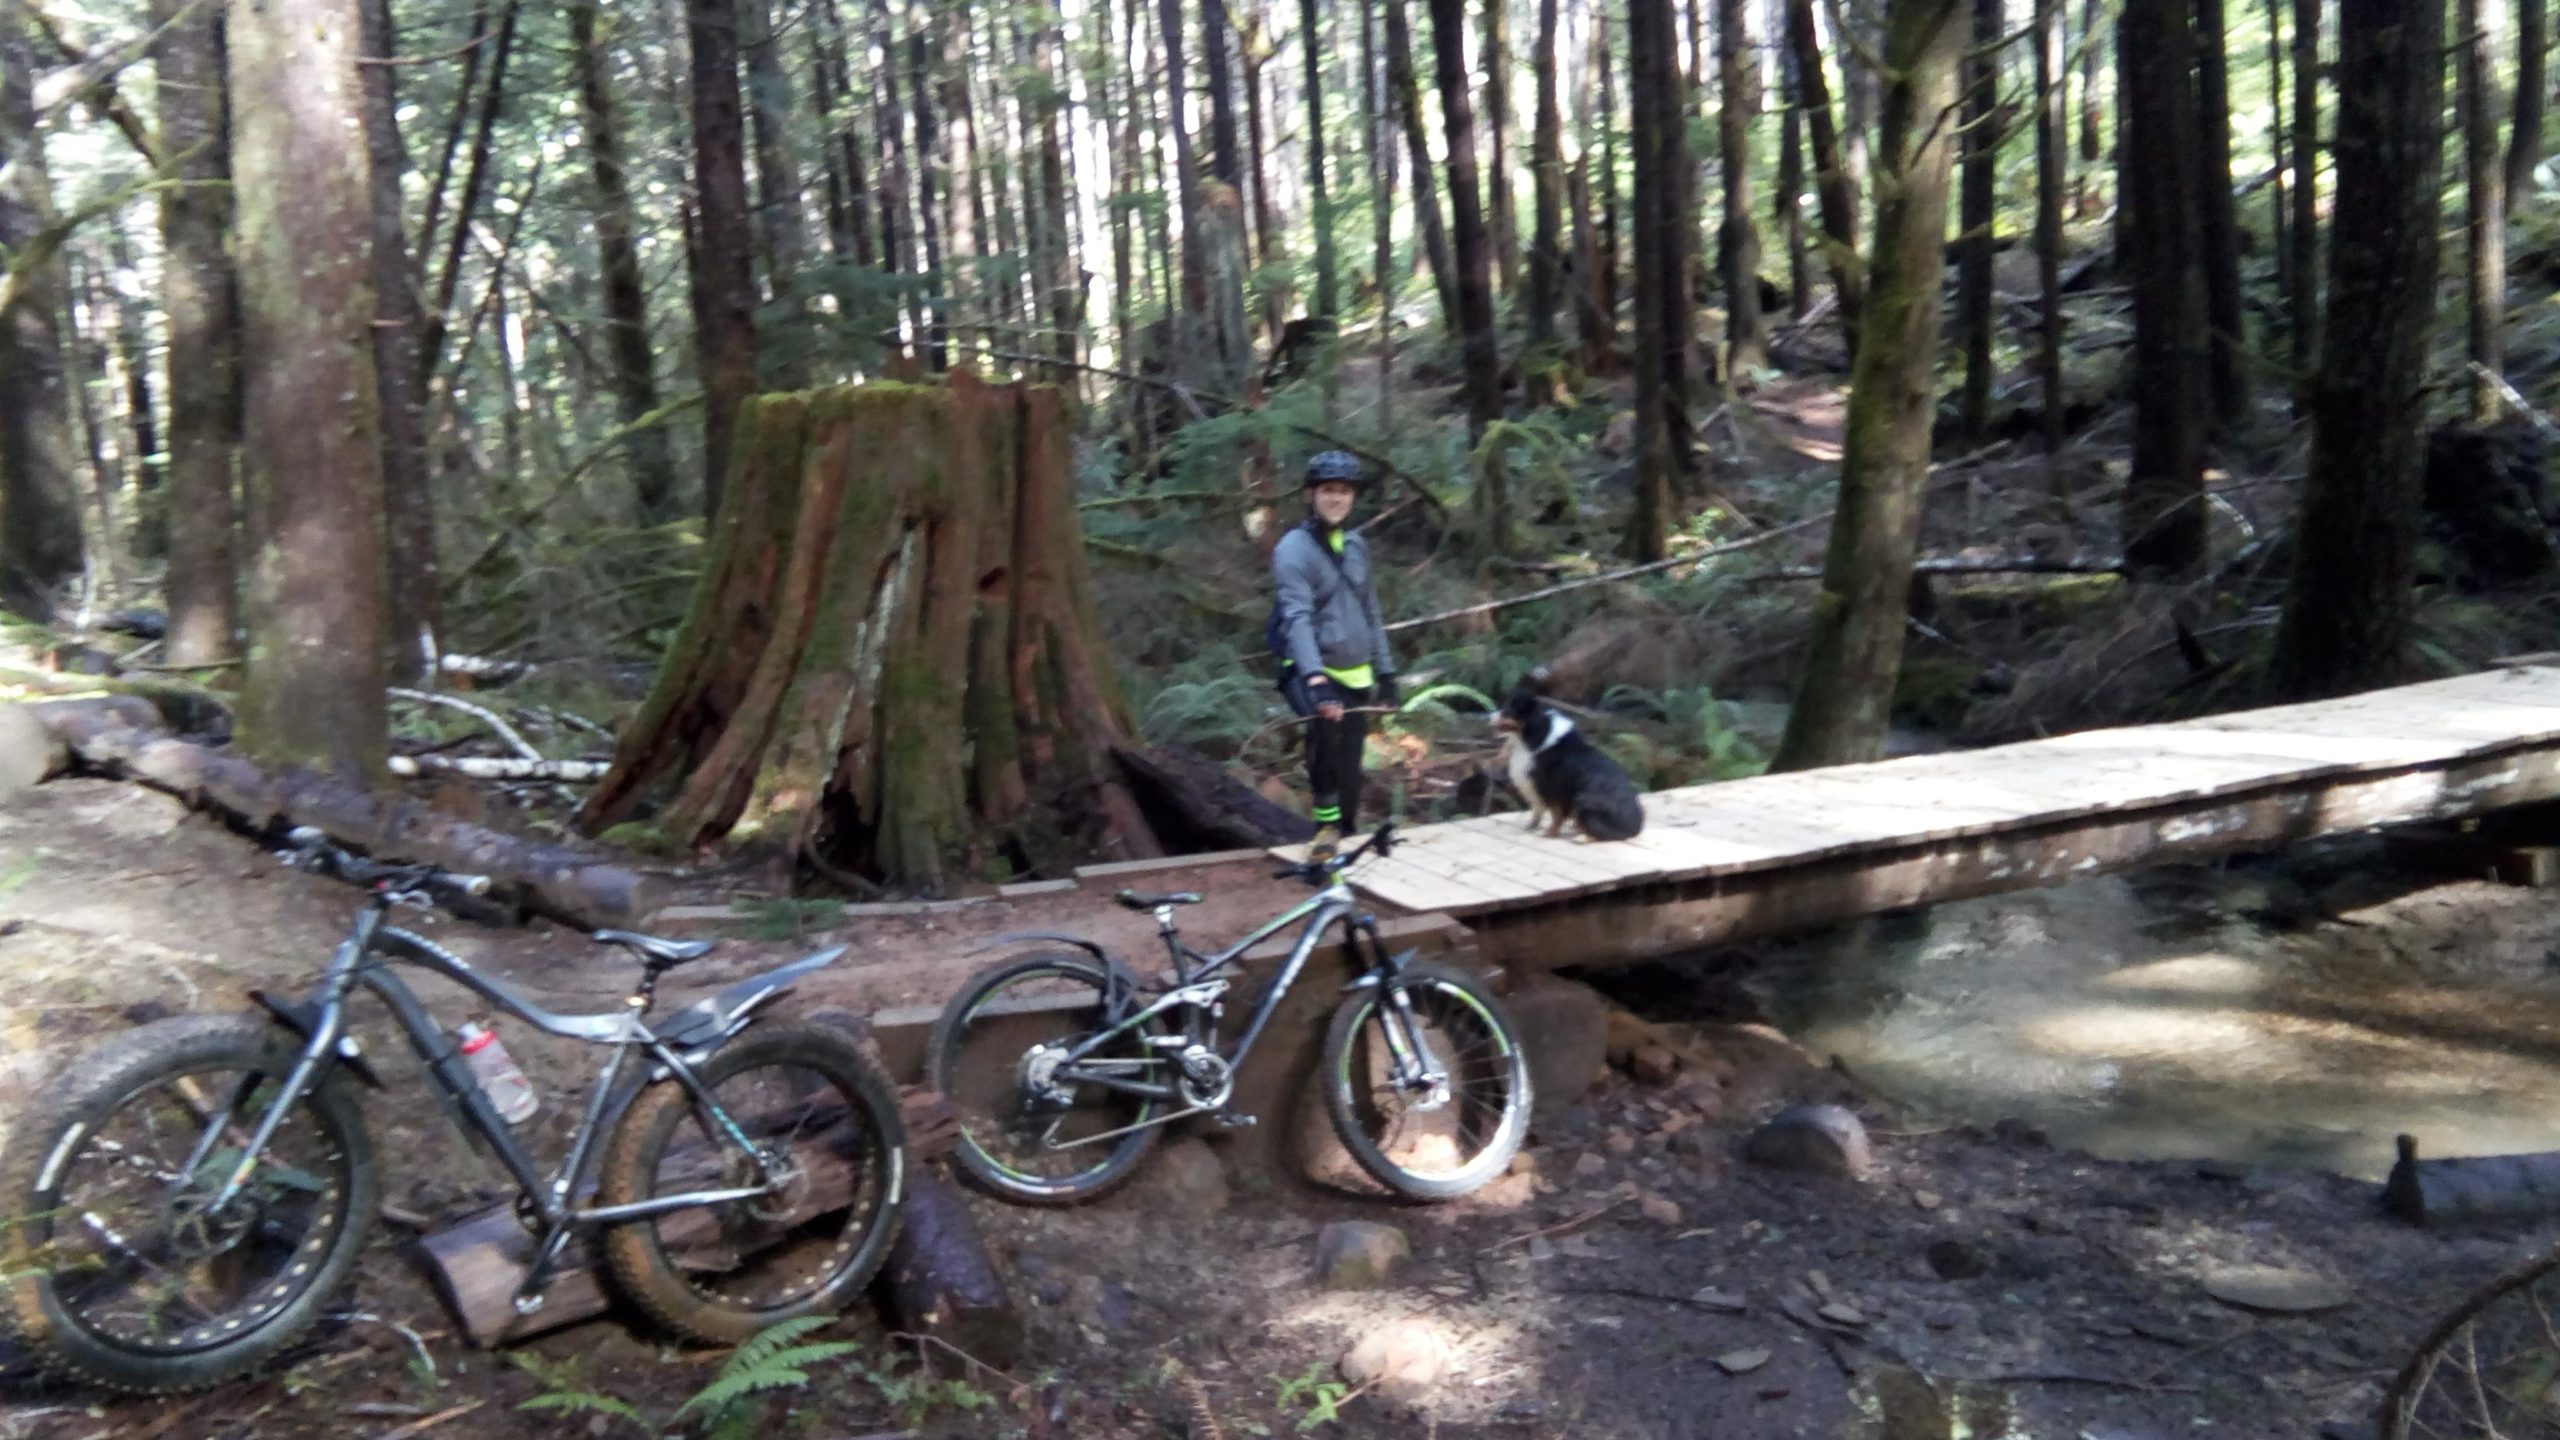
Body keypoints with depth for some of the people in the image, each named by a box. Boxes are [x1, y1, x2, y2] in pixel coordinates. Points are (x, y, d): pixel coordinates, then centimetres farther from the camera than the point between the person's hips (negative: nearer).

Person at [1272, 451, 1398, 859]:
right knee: (1325, 724, -36)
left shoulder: (1356, 545, 10)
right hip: (1312, 672, -6)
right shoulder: (1294, 547, -12)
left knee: (1349, 769, 7)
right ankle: (1326, 821, -21)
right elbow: (1298, 616, -26)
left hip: (1355, 674, 6)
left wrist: (1385, 671, 15)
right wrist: (1314, 677, -38)